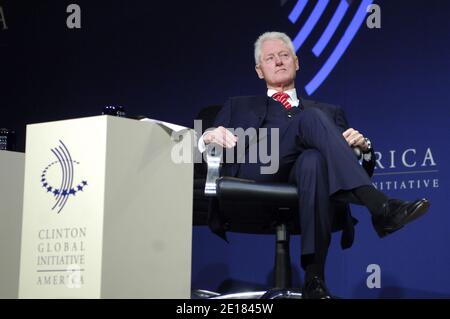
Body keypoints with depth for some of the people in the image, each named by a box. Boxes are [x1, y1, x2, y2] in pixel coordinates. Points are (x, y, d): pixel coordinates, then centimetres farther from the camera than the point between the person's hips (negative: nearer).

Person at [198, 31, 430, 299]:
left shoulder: (329, 111, 33)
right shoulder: (239, 107, 33)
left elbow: (364, 169, 24)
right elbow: (203, 146, 19)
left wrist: (363, 146, 0)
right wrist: (211, 136, -6)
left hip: (305, 174, 1)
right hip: (255, 173, -1)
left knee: (314, 160, -38)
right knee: (312, 118, -27)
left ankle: (314, 280, -41)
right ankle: (379, 206, -41)